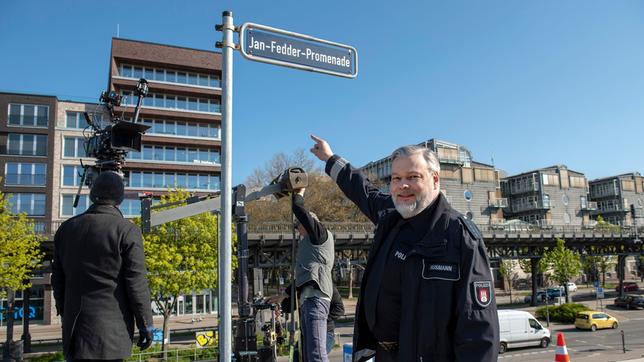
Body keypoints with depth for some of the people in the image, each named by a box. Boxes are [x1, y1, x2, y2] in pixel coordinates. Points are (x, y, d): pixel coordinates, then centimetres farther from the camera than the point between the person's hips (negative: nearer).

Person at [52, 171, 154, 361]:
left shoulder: (67, 228, 7)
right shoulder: (126, 230, -10)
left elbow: (58, 279, 13)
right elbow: (136, 283, -11)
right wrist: (146, 324, -3)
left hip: (74, 324, 5)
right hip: (110, 328, -5)